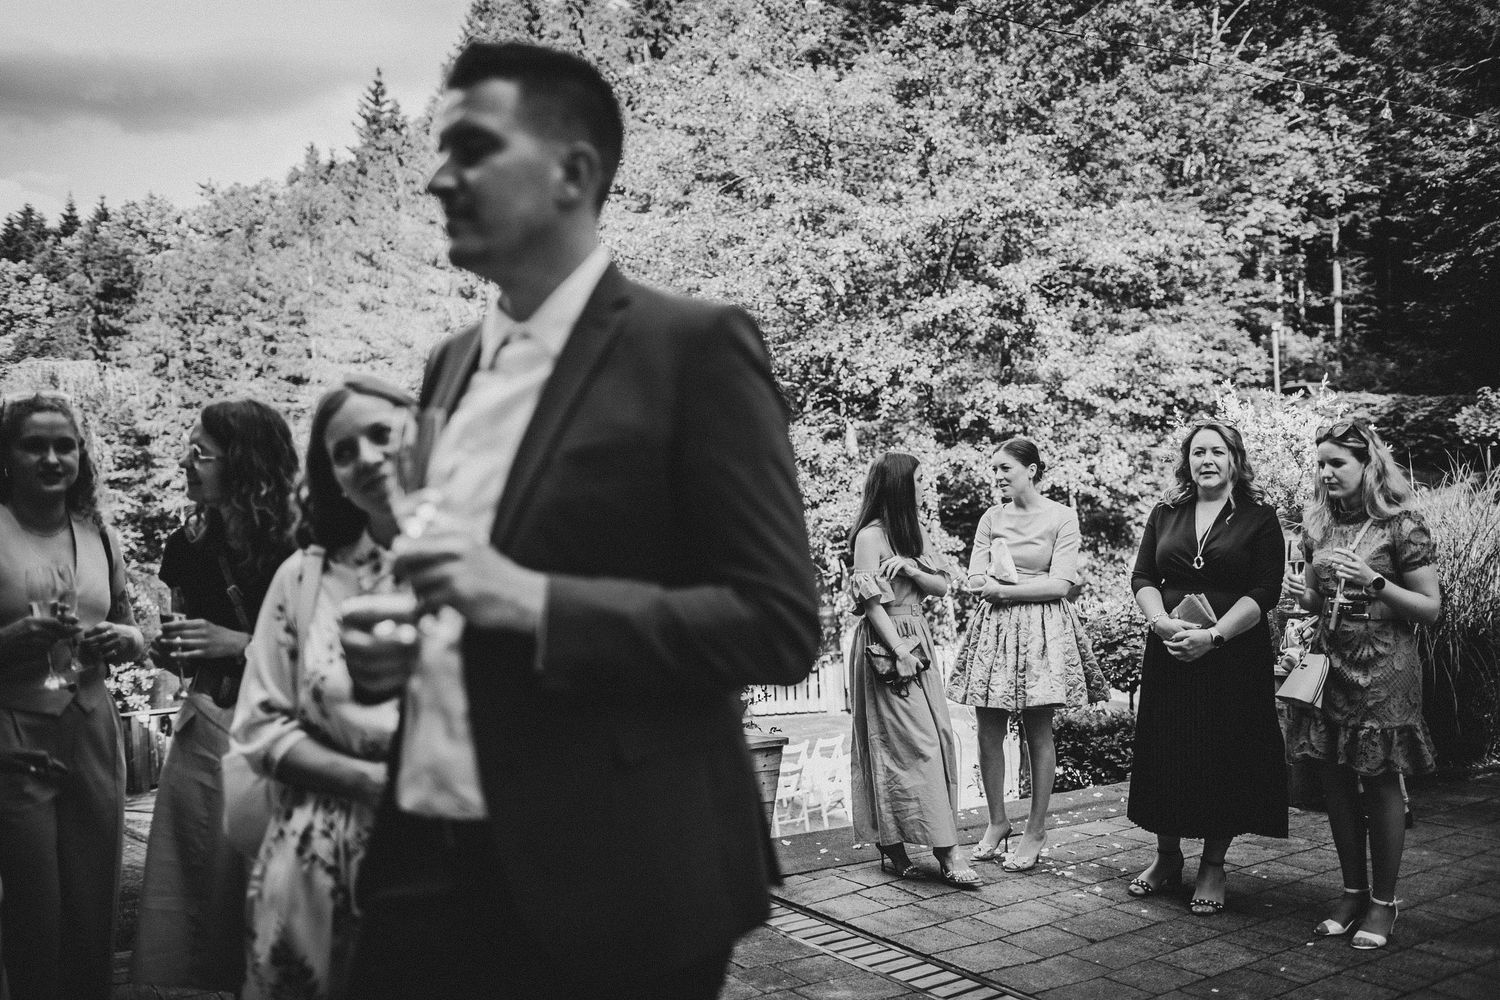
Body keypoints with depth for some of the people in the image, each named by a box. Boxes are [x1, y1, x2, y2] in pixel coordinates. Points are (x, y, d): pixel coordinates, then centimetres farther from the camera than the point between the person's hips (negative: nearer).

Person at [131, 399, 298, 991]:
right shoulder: (190, 546, 8)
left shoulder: (293, 548, -10)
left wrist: (239, 643, -15)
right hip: (203, 726, 5)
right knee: (185, 894, 9)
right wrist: (162, 647, -2)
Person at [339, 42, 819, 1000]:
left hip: (603, 882, -6)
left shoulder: (692, 345, -10)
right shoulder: (453, 363, 11)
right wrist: (395, 643, 1)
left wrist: (534, 602, -22)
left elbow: (776, 623, -14)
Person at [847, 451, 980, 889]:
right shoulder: (871, 535, -9)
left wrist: (911, 567, -8)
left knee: (938, 737, 3)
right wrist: (900, 651, -17)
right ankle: (945, 852, -8)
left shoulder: (913, 531, 16)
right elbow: (871, 603, -14)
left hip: (917, 639, 9)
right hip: (885, 644, -8)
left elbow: (942, 586, 11)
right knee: (914, 742, -9)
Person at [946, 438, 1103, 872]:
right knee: (988, 730, 3)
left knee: (1039, 732, 1)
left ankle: (1036, 830, 11)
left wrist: (1006, 589, -11)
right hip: (994, 626, 4)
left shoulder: (1062, 517, -2)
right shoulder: (991, 518, 10)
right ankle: (997, 822, 17)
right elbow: (977, 579, 3)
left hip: (1043, 628, -4)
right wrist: (1030, 583, -9)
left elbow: (1061, 583, -9)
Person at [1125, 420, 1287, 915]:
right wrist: (1162, 622, -13)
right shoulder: (1165, 515, 11)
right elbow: (1142, 577, 6)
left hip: (1234, 656, -3)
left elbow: (1265, 592, -8)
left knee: (1225, 758, 2)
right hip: (1168, 652, 3)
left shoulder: (1260, 518, 0)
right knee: (1164, 755, 7)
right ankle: (1167, 856, 24)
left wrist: (1212, 636, -18)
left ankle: (1213, 865, 17)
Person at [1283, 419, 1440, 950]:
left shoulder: (1402, 526, -7)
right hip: (1328, 664, 5)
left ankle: (1383, 902, 15)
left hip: (1383, 669, -5)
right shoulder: (1318, 526, 9)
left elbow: (1430, 608, -6)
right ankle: (1353, 891, 23)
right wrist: (1305, 596, -3)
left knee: (1381, 784, 2)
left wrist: (1374, 582, -19)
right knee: (1335, 780, 9)